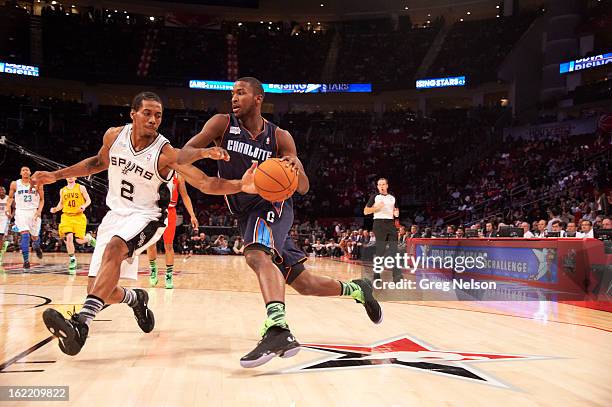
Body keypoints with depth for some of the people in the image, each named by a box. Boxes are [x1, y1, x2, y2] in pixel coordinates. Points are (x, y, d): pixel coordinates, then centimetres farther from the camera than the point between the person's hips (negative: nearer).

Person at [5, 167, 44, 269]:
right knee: (25, 234, -18)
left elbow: (42, 199, 4)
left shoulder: (37, 184, 1)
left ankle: (36, 246, 47)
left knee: (34, 236, 9)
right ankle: (26, 260, -14)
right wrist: (8, 207, -2)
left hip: (34, 212, 1)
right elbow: (10, 197, 14)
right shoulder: (15, 184, 3)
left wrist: (39, 210, -10)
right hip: (21, 212, -1)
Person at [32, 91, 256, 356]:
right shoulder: (114, 135, -5)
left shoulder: (166, 153, -19)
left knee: (114, 248, -37)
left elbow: (205, 183, -26)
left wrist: (241, 185, -43)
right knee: (100, 289, 0)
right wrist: (56, 175, 15)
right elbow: (99, 162, 17)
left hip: (146, 217, -5)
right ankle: (135, 298, 35)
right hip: (115, 214, 5)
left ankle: (81, 323, -43)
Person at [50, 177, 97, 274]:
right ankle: (72, 260, 1)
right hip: (66, 217, 2)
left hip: (79, 216, -2)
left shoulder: (81, 188, 3)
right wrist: (56, 209, 0)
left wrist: (84, 206, -17)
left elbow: (88, 200, 4)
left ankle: (89, 238, 32)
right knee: (68, 237, -14)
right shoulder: (62, 190, 12)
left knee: (80, 240, -6)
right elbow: (61, 204, 21)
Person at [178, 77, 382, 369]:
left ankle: (278, 330, -49)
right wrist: (203, 152, -34)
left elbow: (303, 188, -5)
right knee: (304, 284, 8)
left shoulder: (279, 137, -6)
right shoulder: (222, 124, -2)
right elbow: (181, 156, -12)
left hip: (272, 205, -3)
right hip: (245, 214, 4)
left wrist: (296, 169, -28)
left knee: (256, 255, -37)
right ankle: (357, 289, 31)